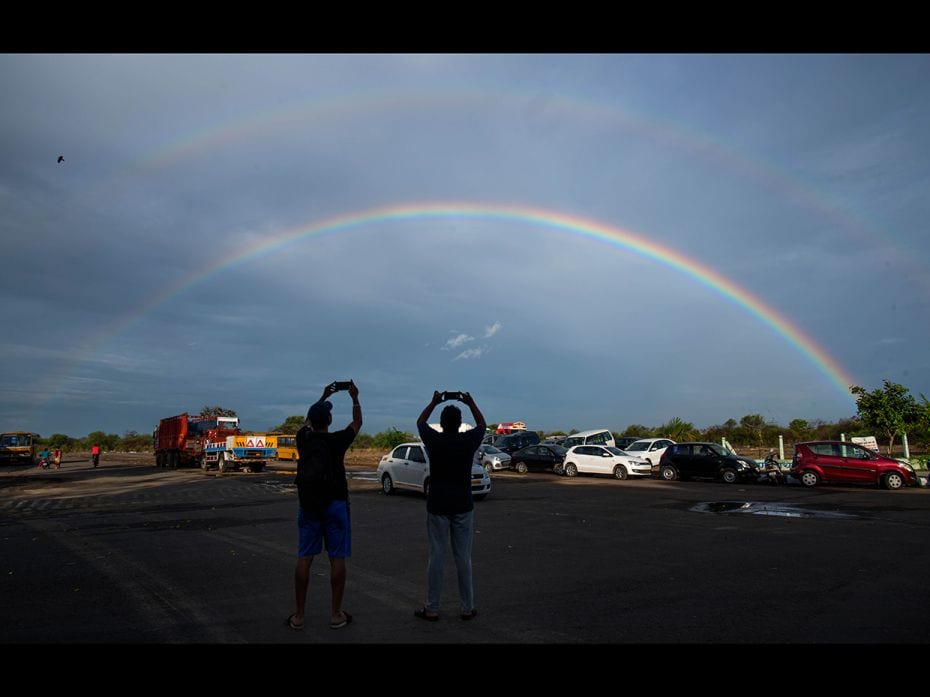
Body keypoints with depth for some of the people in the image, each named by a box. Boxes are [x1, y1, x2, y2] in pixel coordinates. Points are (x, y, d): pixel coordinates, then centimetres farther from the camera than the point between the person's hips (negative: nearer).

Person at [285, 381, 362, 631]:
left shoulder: (303, 439, 0)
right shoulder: (336, 440, -10)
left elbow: (308, 420, 23)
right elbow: (357, 423, 8)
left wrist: (323, 397, 31)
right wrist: (355, 398, 20)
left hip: (308, 505, 4)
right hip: (334, 504, -3)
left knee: (304, 558, 7)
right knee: (337, 559, 4)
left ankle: (299, 615, 12)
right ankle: (336, 614, 9)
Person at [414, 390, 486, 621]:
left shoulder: (433, 440, -8)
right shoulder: (469, 441, -8)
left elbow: (420, 421, 14)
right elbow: (482, 424, 14)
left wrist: (434, 402, 22)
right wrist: (471, 403, 20)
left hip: (437, 506, 0)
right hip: (463, 507, 0)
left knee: (436, 557, 6)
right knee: (463, 558, 8)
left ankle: (432, 609, 14)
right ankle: (468, 608, 16)